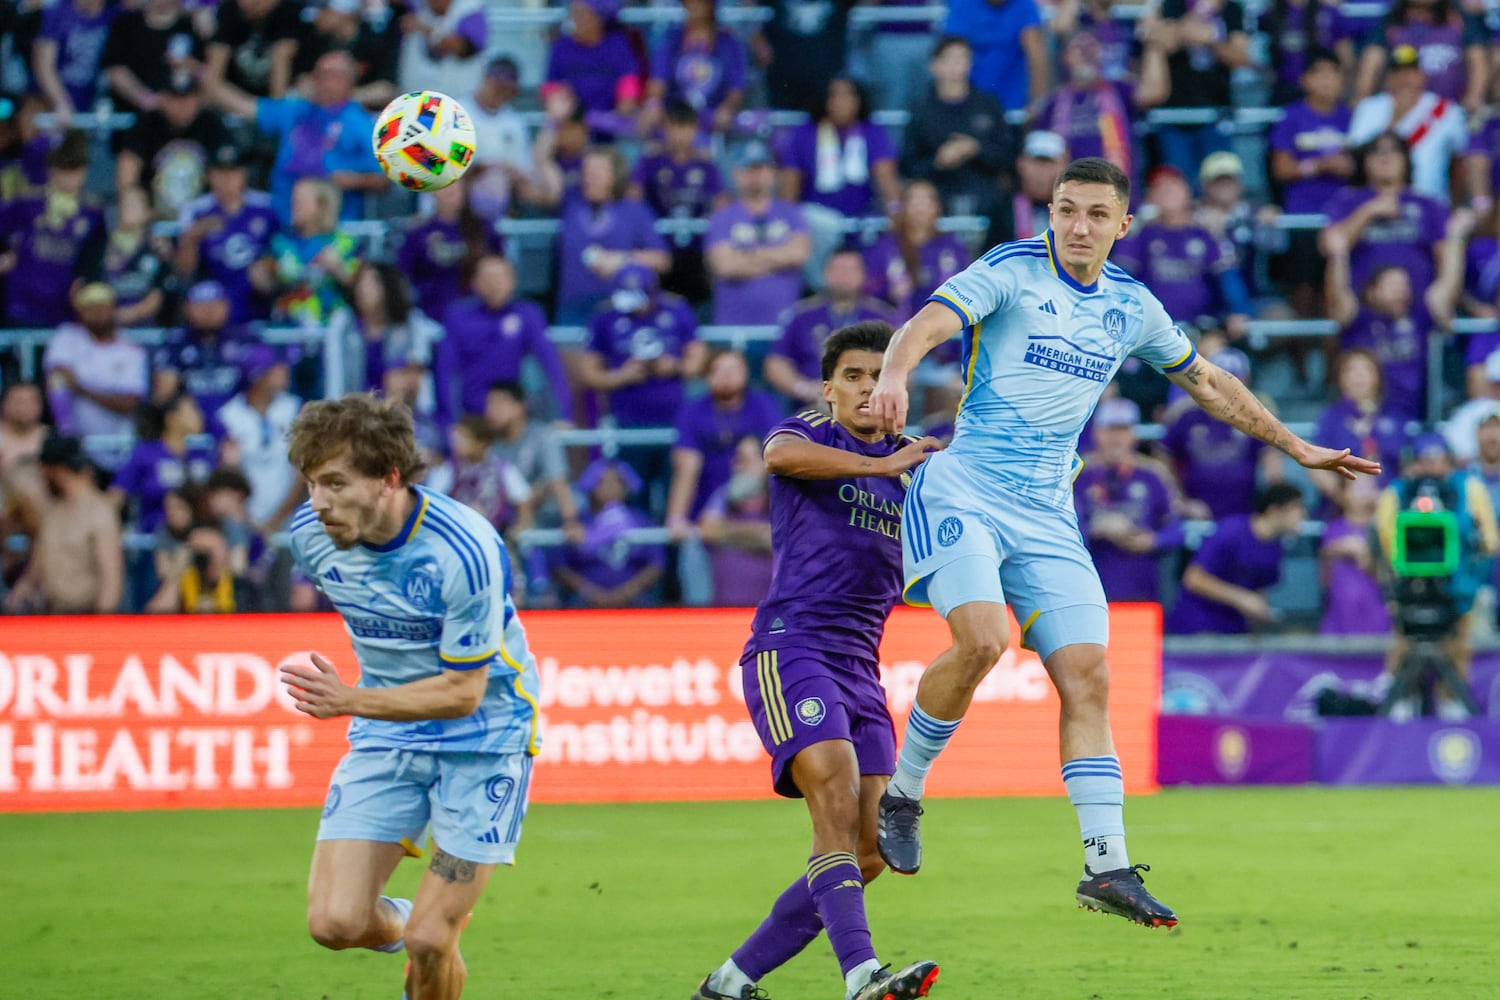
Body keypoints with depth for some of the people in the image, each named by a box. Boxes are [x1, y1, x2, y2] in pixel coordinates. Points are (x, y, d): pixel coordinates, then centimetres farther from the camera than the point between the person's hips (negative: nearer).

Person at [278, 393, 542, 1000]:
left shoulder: (464, 552, -28)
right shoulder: (311, 533, -10)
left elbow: (463, 692, -22)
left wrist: (350, 701, -32)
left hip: (483, 738, -5)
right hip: (385, 740, 5)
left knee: (429, 942, -10)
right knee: (334, 922, -10)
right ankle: (401, 925, 24)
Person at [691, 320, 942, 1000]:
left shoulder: (914, 466, 20)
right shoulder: (807, 434, 4)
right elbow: (781, 456, -21)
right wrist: (881, 465, -26)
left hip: (860, 669, 7)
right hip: (791, 648, -7)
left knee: (866, 858, 0)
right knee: (837, 802, -27)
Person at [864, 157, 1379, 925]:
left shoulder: (1133, 309, 11)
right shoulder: (1010, 271, -5)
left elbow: (1206, 383, 27)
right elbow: (928, 323, -21)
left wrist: (1295, 446, 30)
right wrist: (895, 375, -44)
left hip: (1047, 515, 5)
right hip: (963, 493, -5)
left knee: (1086, 673, -6)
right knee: (981, 639, -26)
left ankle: (1106, 865, -4)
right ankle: (902, 793, -5)